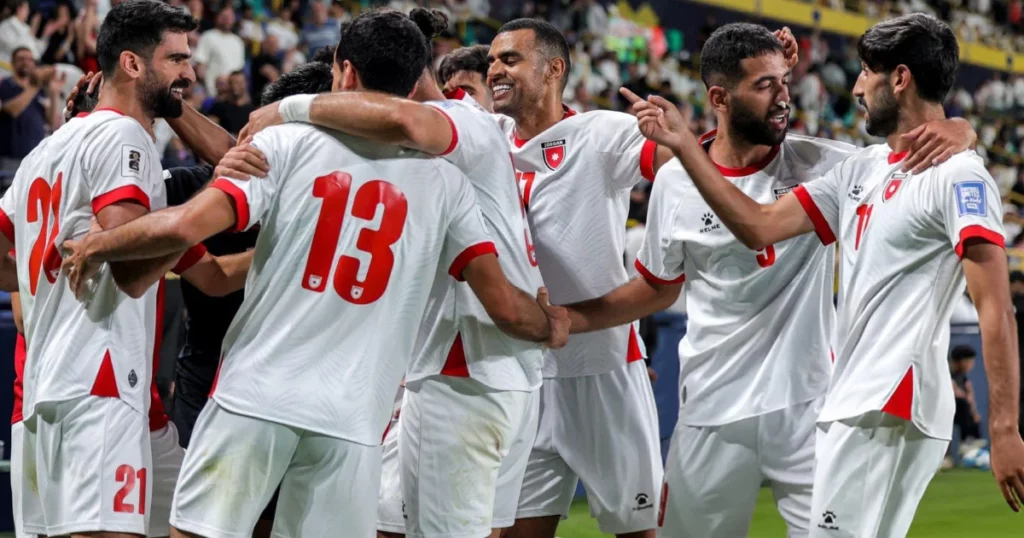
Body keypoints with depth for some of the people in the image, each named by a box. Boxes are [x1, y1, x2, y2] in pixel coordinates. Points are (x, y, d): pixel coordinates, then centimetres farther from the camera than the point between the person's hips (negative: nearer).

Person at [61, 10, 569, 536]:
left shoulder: (288, 143, 1)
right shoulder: (443, 181, 8)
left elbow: (185, 226, -9)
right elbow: (504, 305, 6)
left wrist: (93, 247, 7)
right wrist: (554, 325, 28)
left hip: (254, 396, -2)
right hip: (353, 421, 2)